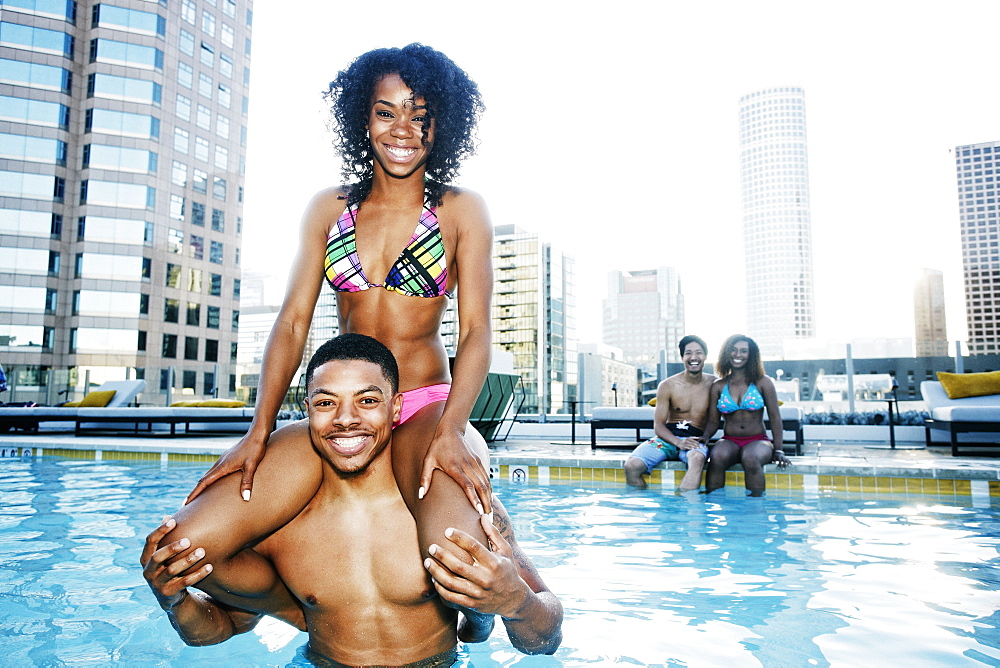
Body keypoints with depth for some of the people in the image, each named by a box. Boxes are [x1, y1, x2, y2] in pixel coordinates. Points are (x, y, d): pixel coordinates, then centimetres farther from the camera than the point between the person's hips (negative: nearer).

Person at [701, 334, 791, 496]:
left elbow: (775, 418, 4)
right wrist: (705, 437, -12)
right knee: (717, 457, -34)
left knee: (751, 458, -37)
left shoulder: (762, 383, 5)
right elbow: (713, 421, 10)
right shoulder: (718, 386, 9)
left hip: (758, 441, -1)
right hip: (729, 441, 1)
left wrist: (778, 450, -5)